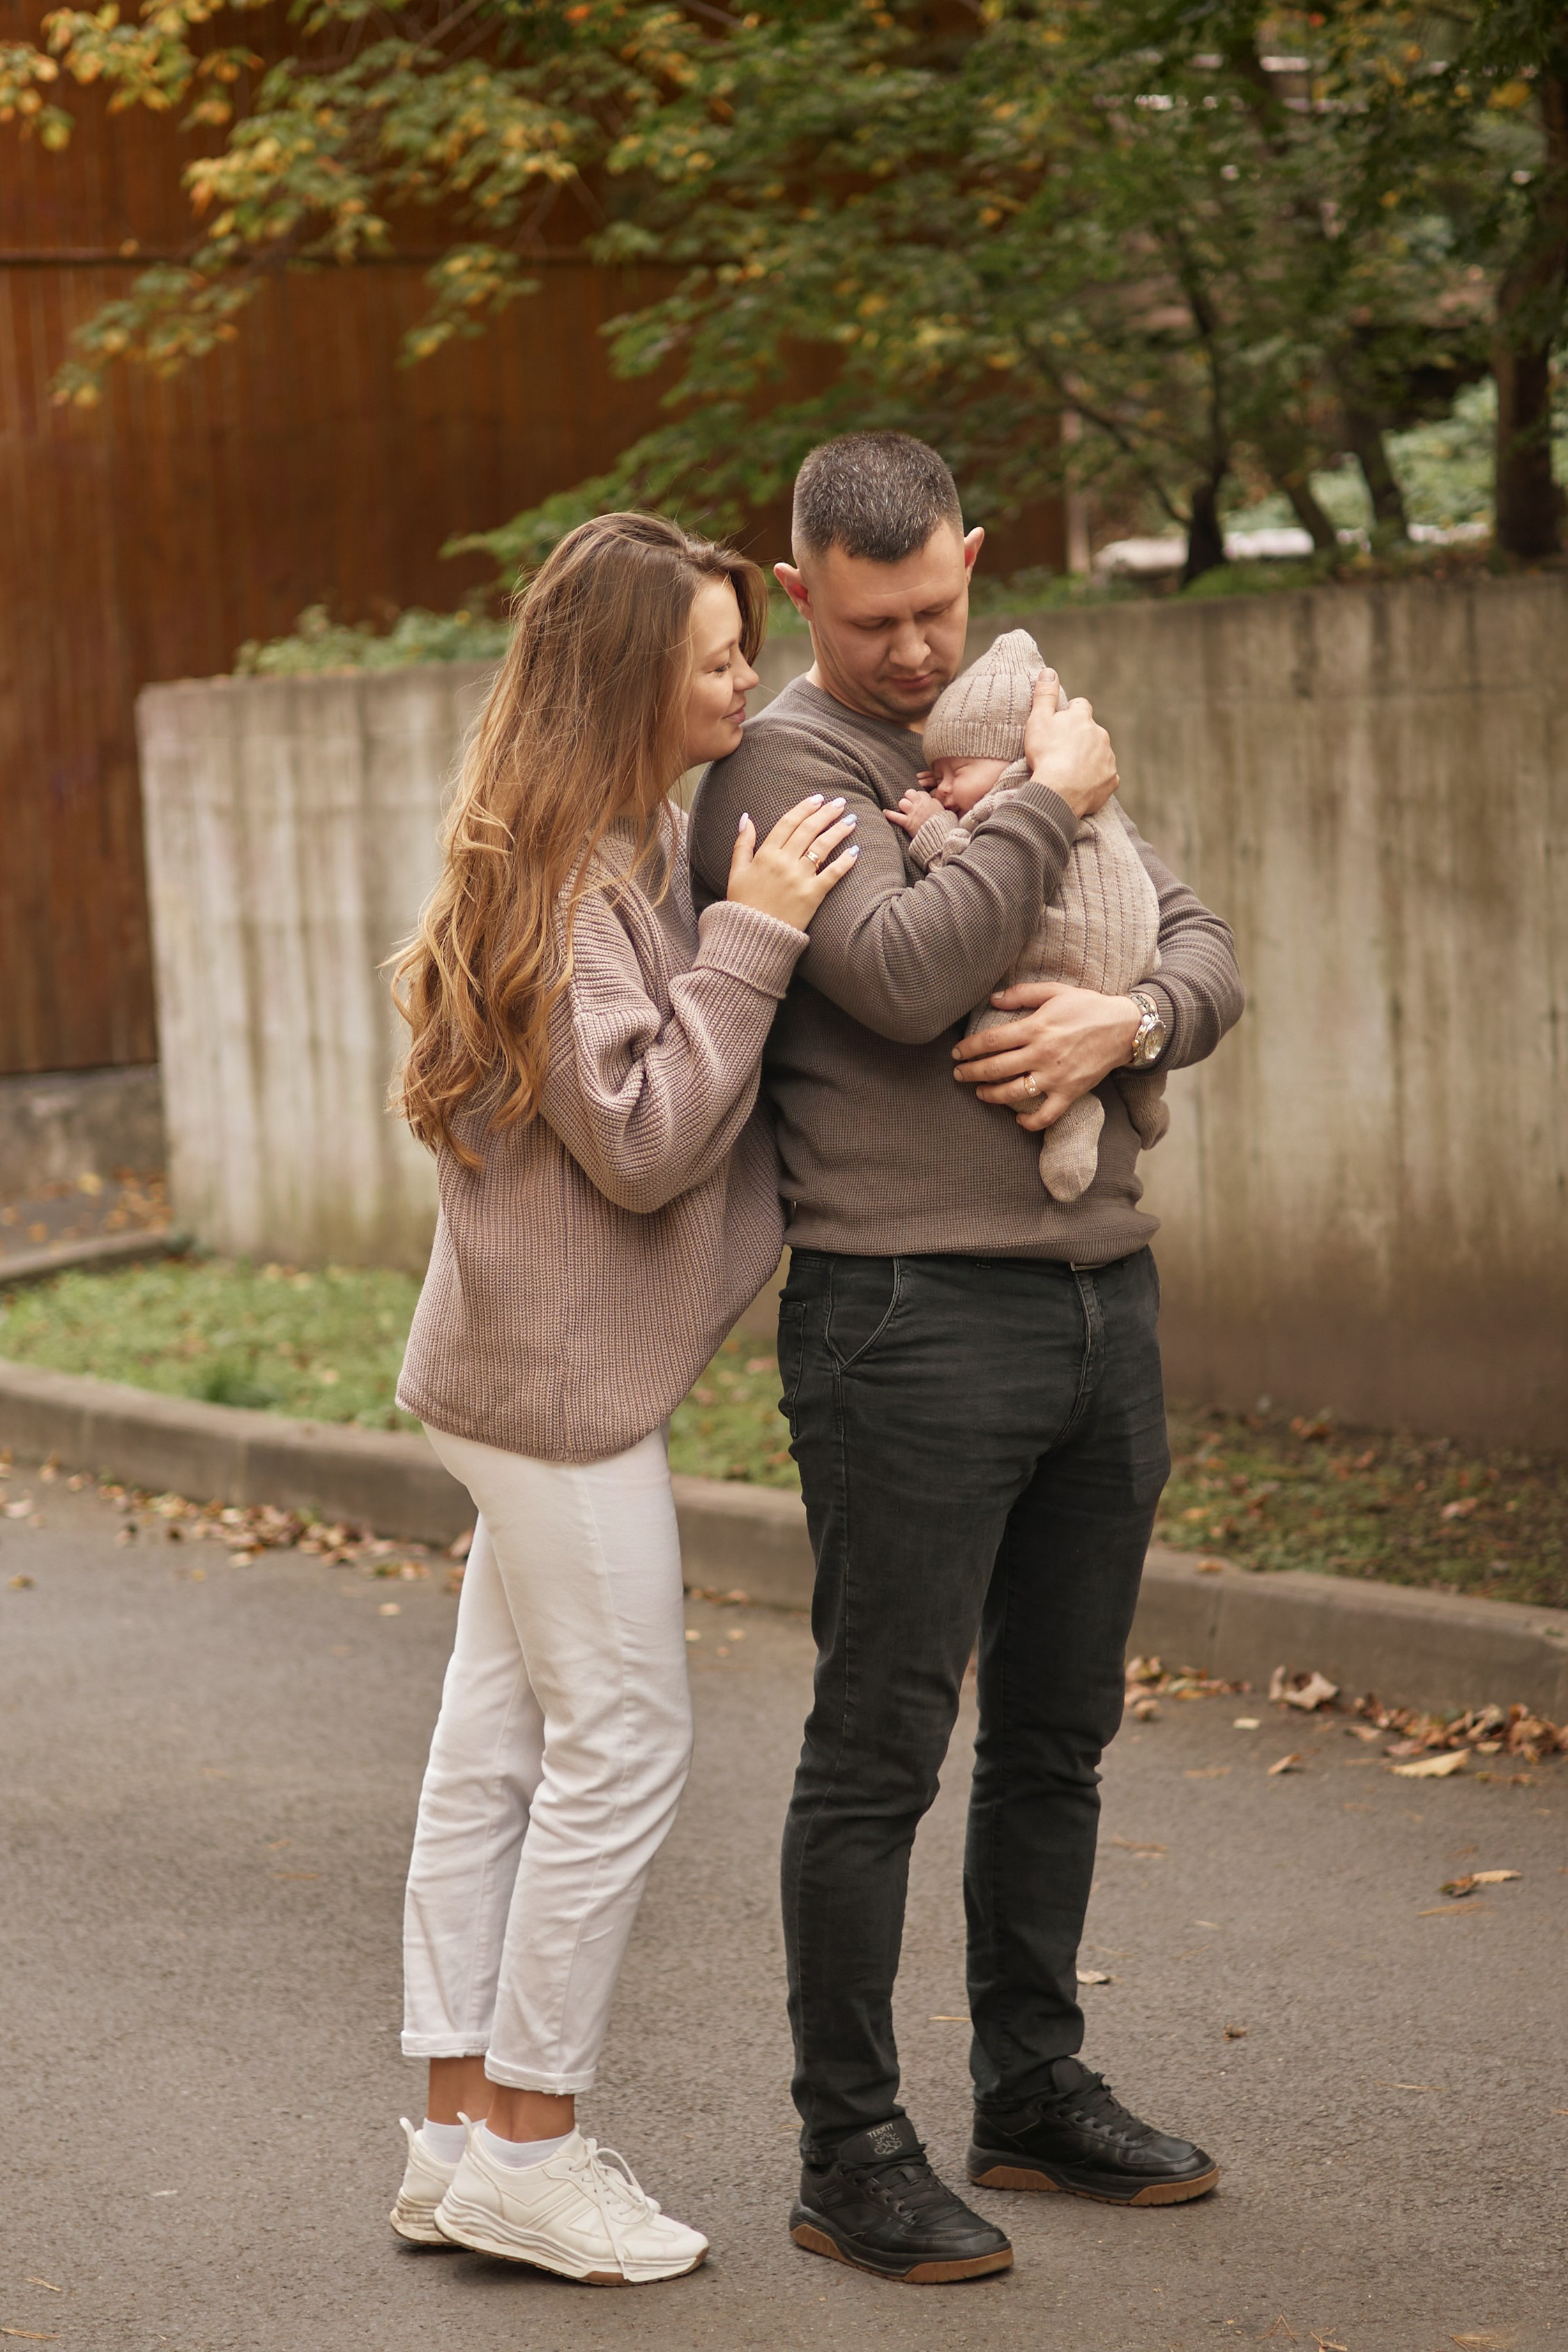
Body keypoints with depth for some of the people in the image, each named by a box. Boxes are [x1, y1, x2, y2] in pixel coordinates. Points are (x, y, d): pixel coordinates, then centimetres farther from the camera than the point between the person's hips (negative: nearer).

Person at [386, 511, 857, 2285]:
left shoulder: (646, 847, 12)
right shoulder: (562, 877, -19)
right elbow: (644, 1142, -22)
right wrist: (753, 934, -21)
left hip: (532, 1370, 10)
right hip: (559, 1375, -10)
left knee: (499, 1740, 12)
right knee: (621, 1740, -3)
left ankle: (459, 2134, 20)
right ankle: (526, 2154, 7)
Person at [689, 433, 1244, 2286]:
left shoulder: (1037, 729, 16)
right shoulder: (782, 762, -6)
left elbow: (1203, 954, 11)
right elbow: (906, 978, -21)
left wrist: (1129, 1021, -10)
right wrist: (1048, 810, -11)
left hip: (1103, 1298, 7)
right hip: (912, 1315, -7)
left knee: (1057, 1733, 15)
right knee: (880, 1750, -2)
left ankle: (1036, 2095, 28)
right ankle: (851, 2158, 7)